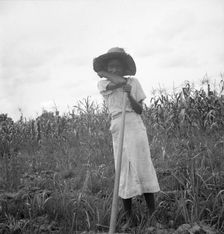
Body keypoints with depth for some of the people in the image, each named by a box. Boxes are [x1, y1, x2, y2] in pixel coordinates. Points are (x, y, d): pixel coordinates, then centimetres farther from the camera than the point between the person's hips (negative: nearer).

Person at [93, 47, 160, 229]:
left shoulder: (133, 82, 8)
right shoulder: (102, 84, 7)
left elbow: (139, 110, 3)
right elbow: (120, 82, -14)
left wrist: (129, 94, -9)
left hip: (135, 126, 0)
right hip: (118, 128, 0)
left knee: (143, 167, -3)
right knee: (123, 171, 0)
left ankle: (153, 214, 5)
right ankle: (129, 218, 8)